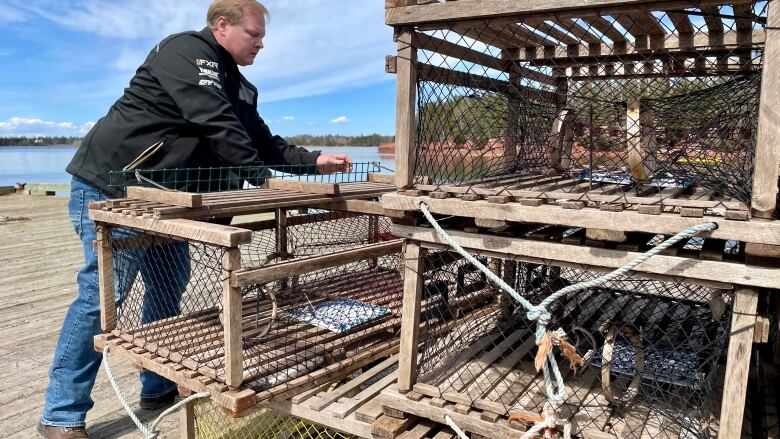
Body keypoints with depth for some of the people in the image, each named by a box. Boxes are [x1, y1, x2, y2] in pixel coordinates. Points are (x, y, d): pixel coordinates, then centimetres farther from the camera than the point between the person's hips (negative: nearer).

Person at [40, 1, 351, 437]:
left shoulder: (238, 87, 14)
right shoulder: (185, 51, -13)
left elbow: (264, 142, 13)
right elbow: (217, 127, -24)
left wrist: (314, 161, 2)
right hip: (109, 186, -9)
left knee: (170, 285, 10)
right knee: (103, 291, -8)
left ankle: (158, 388, 24)